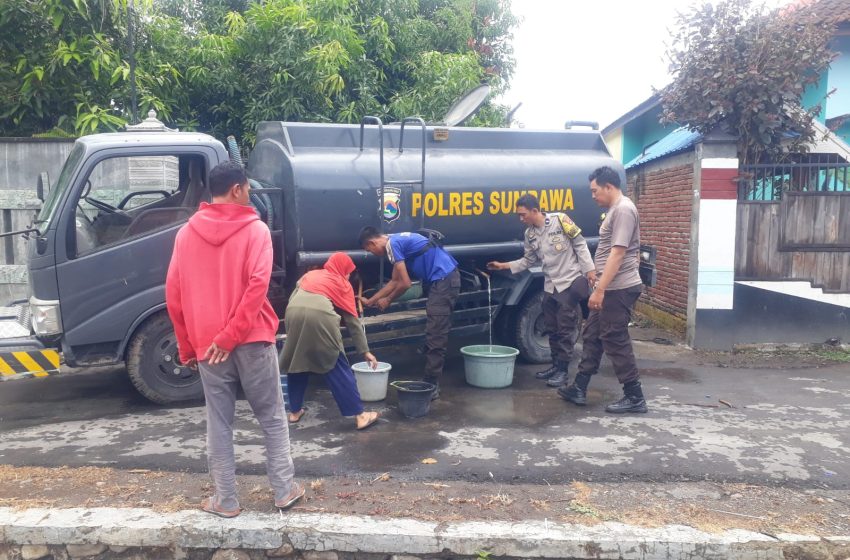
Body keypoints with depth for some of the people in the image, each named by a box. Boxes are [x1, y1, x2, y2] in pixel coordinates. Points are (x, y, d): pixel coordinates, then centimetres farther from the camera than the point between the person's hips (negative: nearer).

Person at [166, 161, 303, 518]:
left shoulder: (187, 233, 6)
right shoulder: (255, 229, -5)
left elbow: (174, 294, 6)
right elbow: (257, 285, -18)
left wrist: (187, 346, 13)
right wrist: (230, 336, -14)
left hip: (206, 345, 3)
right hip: (252, 341, -3)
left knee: (218, 424, 12)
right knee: (272, 418, 11)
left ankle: (225, 500, 19)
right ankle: (285, 490, 18)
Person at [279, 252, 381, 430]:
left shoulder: (310, 275, 33)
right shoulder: (343, 284, 23)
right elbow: (352, 321, 22)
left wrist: (291, 323, 31)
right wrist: (365, 351, 27)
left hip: (294, 313, 3)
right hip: (320, 315, -3)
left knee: (296, 363, 22)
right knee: (338, 368, 7)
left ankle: (295, 411, 32)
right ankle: (360, 415, 11)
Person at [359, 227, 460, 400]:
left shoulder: (392, 244, -10)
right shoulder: (397, 241, 20)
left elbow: (405, 284, -11)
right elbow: (395, 281, 28)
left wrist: (387, 300, 7)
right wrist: (370, 301, 33)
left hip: (443, 279, -10)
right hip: (446, 278, 10)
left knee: (435, 337, -8)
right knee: (435, 335, 13)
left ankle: (431, 387, -3)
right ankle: (431, 383, 19)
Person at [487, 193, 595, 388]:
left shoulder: (560, 220, -11)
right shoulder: (529, 235, 7)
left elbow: (579, 244, -8)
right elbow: (529, 261, 11)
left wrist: (589, 269, -11)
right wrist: (504, 265, 3)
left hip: (570, 281, -6)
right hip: (550, 286, 6)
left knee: (565, 329, -3)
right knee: (552, 329, 12)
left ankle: (563, 370, 4)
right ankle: (556, 365, 24)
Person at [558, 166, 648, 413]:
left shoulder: (623, 210, -16)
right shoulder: (614, 210, 16)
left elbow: (617, 254, -23)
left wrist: (600, 289, -24)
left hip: (618, 289, -11)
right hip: (611, 289, 11)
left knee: (615, 341, -3)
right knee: (592, 336, 14)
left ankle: (634, 397, 7)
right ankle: (579, 389, 22)